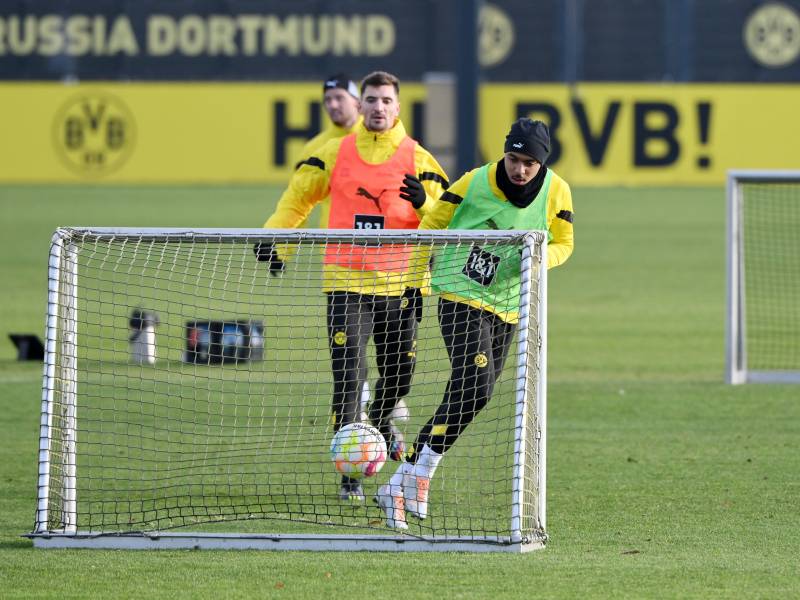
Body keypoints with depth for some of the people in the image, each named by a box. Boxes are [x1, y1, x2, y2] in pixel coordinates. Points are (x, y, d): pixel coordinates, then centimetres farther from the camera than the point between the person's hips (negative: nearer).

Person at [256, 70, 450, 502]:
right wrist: (272, 238, 4)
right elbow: (297, 198, 14)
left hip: (399, 285, 1)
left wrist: (423, 203, -19)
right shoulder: (335, 153, 4)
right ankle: (350, 474, -9)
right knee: (348, 377, -11)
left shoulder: (418, 159, 2)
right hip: (346, 282, -1)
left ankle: (381, 421, 49)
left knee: (400, 372, 14)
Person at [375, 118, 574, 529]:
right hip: (460, 296, -5)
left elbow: (563, 243, 7)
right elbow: (432, 225, 1)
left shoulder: (556, 192, -4)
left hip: (507, 308, 5)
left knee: (471, 394, 2)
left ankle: (401, 485, 9)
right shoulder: (475, 183, -12)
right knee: (475, 386, -22)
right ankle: (419, 475, -16)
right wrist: (416, 280, 3)